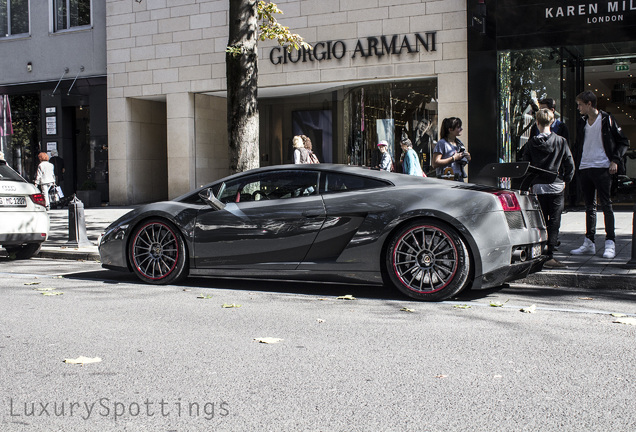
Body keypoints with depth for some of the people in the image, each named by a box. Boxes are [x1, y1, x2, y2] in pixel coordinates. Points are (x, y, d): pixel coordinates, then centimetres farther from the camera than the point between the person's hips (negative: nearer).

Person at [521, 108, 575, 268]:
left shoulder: (531, 143, -2)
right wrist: (565, 180, 10)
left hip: (538, 188, 1)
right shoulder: (561, 141, -2)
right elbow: (570, 165, -3)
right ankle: (550, 256, -3)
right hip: (556, 187, -1)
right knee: (554, 222, 2)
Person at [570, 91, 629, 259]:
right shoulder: (581, 122, 13)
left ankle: (610, 243, -2)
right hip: (584, 168, 5)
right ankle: (589, 243, 11)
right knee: (589, 206, 8)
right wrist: (575, 163, 10)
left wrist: (615, 160, -9)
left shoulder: (607, 120, -2)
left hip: (602, 168, -5)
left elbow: (623, 142, 1)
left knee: (606, 204, -5)